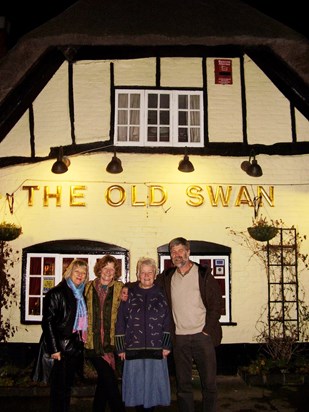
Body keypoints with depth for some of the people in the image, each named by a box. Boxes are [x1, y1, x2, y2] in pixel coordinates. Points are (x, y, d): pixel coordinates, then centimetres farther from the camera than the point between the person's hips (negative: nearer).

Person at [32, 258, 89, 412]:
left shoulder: (81, 295, 11)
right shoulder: (56, 293, -10)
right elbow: (47, 322, -13)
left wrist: (81, 344, 8)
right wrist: (54, 349, -16)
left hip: (74, 349, 6)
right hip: (59, 349, -6)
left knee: (67, 388, 13)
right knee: (59, 390, 0)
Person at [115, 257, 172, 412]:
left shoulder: (161, 294, 5)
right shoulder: (129, 294, 3)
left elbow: (167, 322, 4)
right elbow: (121, 322, 2)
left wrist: (166, 346, -2)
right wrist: (121, 347, -1)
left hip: (156, 350, 0)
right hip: (134, 350, 0)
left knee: (153, 383, 7)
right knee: (136, 385, 7)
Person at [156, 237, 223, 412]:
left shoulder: (204, 274, -2)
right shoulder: (167, 277, 8)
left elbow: (217, 303, -3)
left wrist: (208, 330, -9)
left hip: (202, 335, -2)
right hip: (179, 338, 3)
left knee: (209, 381, 4)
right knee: (183, 383, 11)